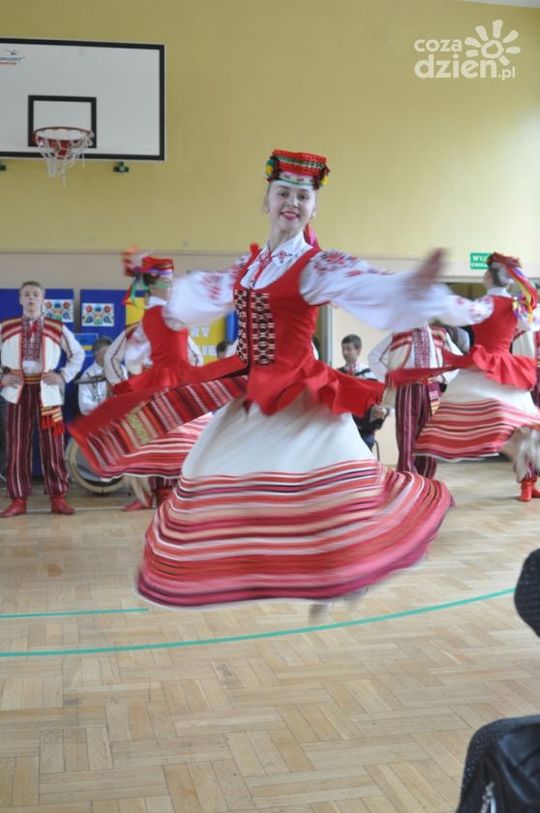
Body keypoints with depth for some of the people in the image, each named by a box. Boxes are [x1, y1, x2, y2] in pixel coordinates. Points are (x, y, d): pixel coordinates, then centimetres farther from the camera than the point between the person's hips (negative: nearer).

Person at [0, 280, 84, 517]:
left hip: (46, 391, 0)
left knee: (53, 446, 0)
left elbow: (78, 354, 12)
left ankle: (58, 498, 6)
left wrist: (64, 376, -1)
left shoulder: (57, 329, 4)